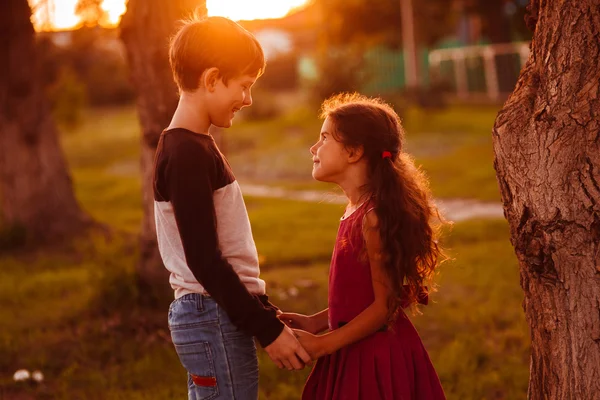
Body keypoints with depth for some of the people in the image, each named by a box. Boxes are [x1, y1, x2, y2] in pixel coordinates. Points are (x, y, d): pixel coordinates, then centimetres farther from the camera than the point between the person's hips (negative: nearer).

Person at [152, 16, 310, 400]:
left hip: (212, 314, 10)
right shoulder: (187, 154, -16)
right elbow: (205, 260, -19)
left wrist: (265, 311, 18)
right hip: (217, 320, -10)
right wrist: (267, 328, -16)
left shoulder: (196, 147, 14)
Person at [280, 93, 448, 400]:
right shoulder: (357, 211, 7)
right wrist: (316, 322, 9)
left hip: (376, 360, -8)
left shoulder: (375, 217, -19)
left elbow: (385, 305, -19)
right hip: (356, 357, 8)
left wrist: (322, 345, -18)